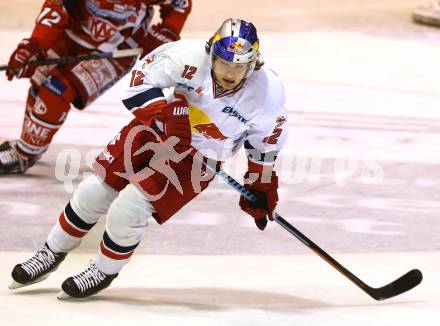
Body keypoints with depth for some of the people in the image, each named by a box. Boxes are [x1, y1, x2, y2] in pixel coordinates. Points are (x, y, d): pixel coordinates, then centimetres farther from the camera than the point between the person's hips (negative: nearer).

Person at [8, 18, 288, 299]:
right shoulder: (189, 56, -26)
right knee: (94, 192, 5)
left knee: (128, 210, -15)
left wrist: (261, 186, 3)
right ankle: (53, 254, 30)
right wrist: (167, 113, -31)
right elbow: (140, 83, -17)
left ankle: (105, 271, 13)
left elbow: (266, 142, -5)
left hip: (200, 157, -2)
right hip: (155, 130, 2)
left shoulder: (268, 91, -23)